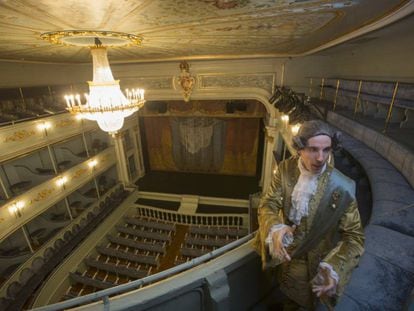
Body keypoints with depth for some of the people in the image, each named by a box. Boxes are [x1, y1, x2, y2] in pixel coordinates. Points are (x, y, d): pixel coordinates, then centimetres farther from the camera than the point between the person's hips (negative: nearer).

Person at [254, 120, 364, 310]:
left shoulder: (342, 188, -27)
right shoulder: (285, 169, -19)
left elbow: (354, 236, -19)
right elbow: (267, 205, -17)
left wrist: (334, 269, -35)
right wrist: (275, 229, -38)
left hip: (313, 264, -2)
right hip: (284, 254, 3)